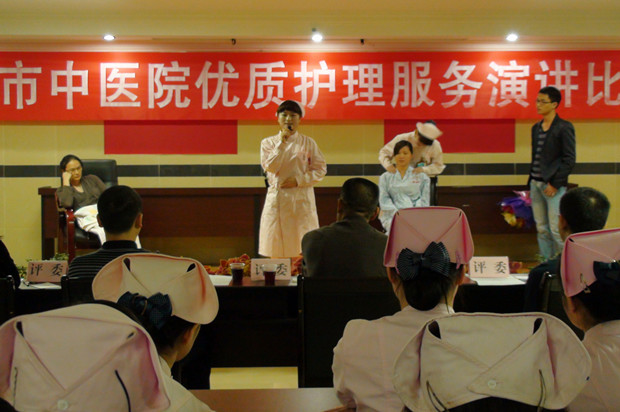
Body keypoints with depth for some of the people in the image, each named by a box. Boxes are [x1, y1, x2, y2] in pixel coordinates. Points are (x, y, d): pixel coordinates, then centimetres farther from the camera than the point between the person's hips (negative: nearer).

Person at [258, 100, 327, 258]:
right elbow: (270, 167, -6)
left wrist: (298, 180, -10)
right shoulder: (268, 143, 8)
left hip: (302, 198, -1)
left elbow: (320, 169, 2)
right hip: (277, 198, 1)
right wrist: (282, 143, -12)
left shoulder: (308, 142, 5)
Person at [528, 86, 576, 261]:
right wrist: (530, 184, 14)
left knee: (556, 230, -8)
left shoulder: (564, 127, -7)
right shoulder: (536, 128, 14)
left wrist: (555, 184, -14)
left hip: (553, 186, -7)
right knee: (541, 229, 9)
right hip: (536, 184, 7)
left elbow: (569, 160, -9)